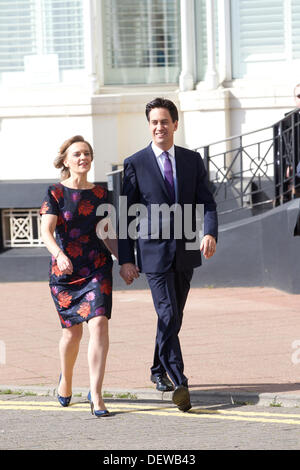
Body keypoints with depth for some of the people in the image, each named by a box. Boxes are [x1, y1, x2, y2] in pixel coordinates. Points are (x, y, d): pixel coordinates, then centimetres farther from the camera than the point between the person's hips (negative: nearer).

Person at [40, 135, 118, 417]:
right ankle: (65, 379, 39)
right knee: (72, 330, 7)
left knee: (99, 323, -16)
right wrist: (59, 255, -31)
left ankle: (95, 395, -18)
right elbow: (47, 232, -13)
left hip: (97, 269, 1)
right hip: (64, 271, -1)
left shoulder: (100, 194, 8)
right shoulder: (55, 193, -2)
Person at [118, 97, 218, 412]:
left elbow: (206, 203, 4)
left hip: (185, 253, 4)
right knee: (168, 317, -13)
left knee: (173, 316, 15)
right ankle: (178, 383, -16)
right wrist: (125, 259, -5)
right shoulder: (135, 164, -2)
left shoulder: (192, 161, 7)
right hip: (154, 252, -4)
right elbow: (126, 215, 0)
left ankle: (159, 371, 33)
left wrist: (210, 233, -17)